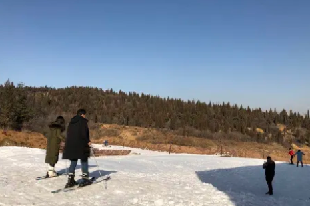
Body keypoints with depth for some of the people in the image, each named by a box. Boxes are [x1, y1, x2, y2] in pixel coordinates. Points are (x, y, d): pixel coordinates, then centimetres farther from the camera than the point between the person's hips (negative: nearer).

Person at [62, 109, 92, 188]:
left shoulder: (71, 122, 15)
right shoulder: (83, 121, -7)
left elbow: (68, 133, 14)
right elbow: (83, 133, -17)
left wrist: (70, 142, 18)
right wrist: (88, 141, -7)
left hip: (70, 145, 7)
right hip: (80, 145, -6)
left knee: (73, 162, 11)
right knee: (84, 161, 4)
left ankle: (71, 180, 7)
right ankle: (85, 179, 5)